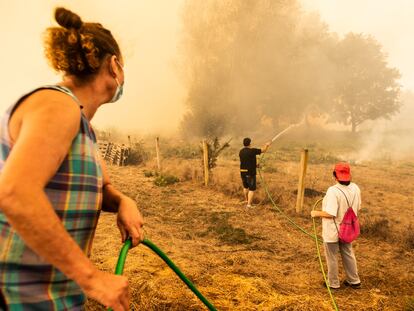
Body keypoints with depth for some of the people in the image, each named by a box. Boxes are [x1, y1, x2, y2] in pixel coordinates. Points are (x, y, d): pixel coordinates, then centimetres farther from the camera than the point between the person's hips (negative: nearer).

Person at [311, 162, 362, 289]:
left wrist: (316, 213, -14)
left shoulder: (333, 191, -30)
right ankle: (354, 281, 39)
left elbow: (330, 213, -30)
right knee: (348, 254, 25)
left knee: (332, 257, 13)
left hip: (332, 231, -7)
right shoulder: (355, 188, -7)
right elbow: (358, 208, 5)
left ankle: (333, 283, 30)